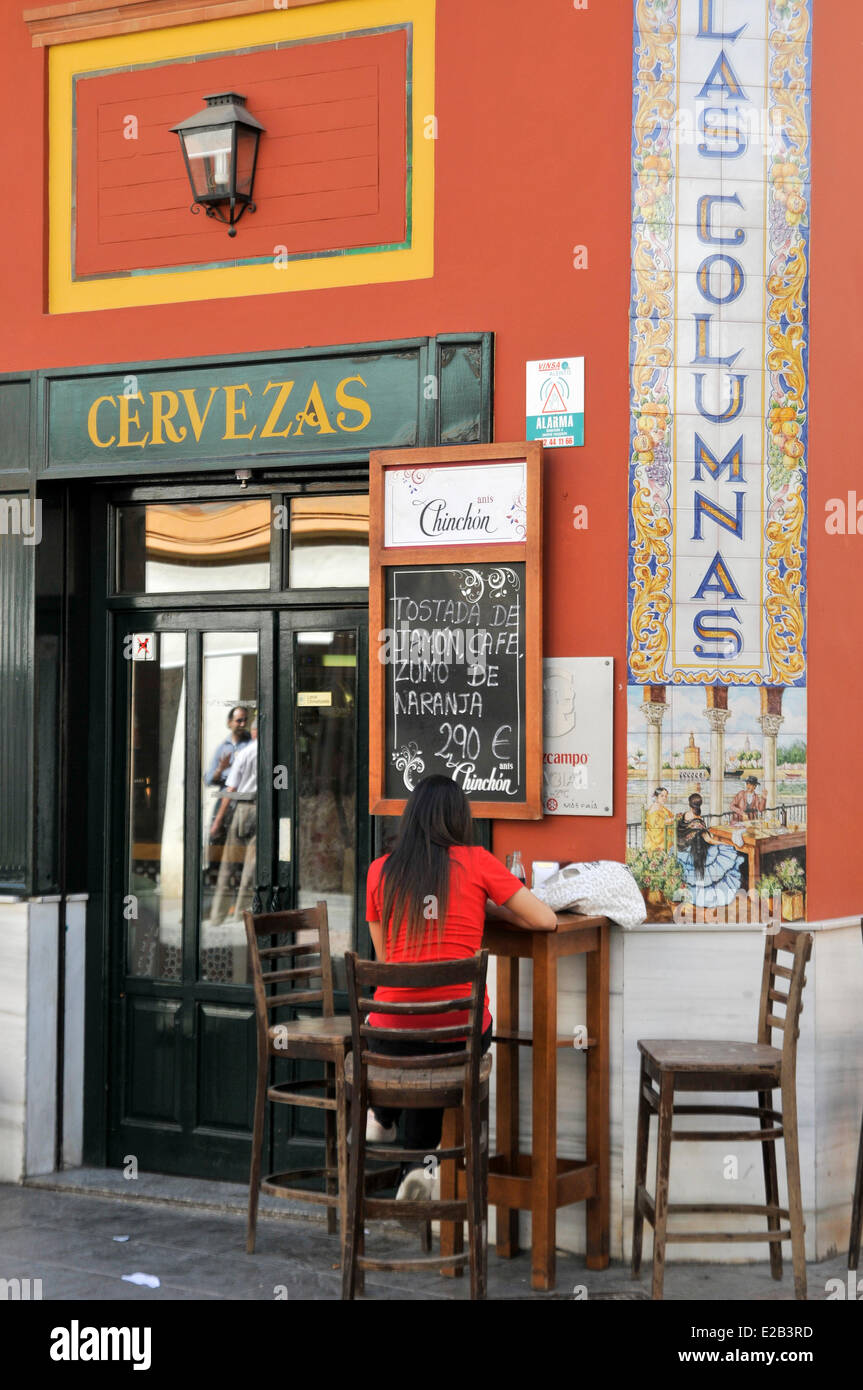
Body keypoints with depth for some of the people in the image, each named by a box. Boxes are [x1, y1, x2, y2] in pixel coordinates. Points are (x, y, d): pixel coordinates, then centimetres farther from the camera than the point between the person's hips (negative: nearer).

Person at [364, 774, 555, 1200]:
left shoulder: (381, 869, 3)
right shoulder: (475, 861, -3)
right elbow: (546, 919, 0)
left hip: (393, 1029, 1)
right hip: (461, 1028, -1)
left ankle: (382, 1119, 56)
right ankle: (420, 1162, 24)